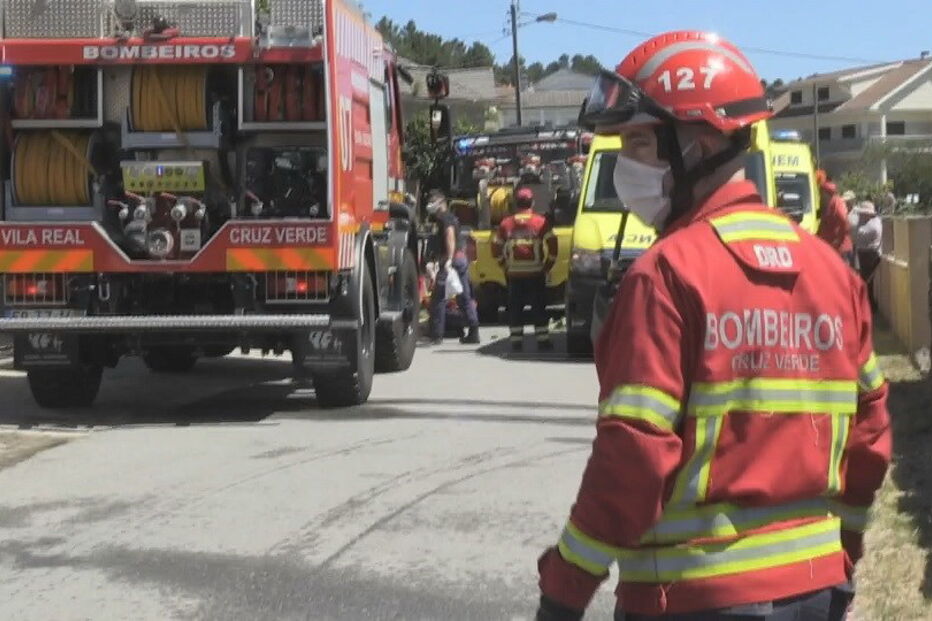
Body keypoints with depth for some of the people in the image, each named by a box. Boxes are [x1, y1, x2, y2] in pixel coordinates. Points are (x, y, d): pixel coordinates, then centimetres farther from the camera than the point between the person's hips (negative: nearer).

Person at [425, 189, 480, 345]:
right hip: (462, 259, 10)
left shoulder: (445, 218, -9)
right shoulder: (450, 217, 22)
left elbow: (450, 238, -22)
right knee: (465, 297, 11)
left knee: (438, 297, -7)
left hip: (452, 259, -10)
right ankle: (473, 333, 11)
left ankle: (436, 335, -7)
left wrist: (449, 260, -32)